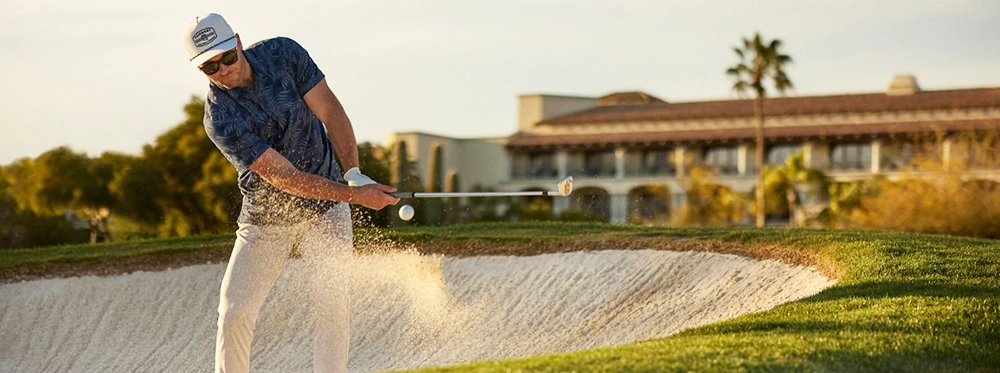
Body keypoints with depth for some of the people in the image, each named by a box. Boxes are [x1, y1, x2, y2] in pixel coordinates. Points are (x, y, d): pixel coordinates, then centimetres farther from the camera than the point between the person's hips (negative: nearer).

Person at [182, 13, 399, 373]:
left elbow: (330, 112, -9)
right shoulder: (220, 119, -22)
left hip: (324, 212, 1)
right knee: (234, 313, -4)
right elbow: (284, 176, -26)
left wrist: (354, 173, -23)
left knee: (331, 304, -10)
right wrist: (354, 195, -32)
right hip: (264, 222, -1)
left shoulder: (284, 54, -13)